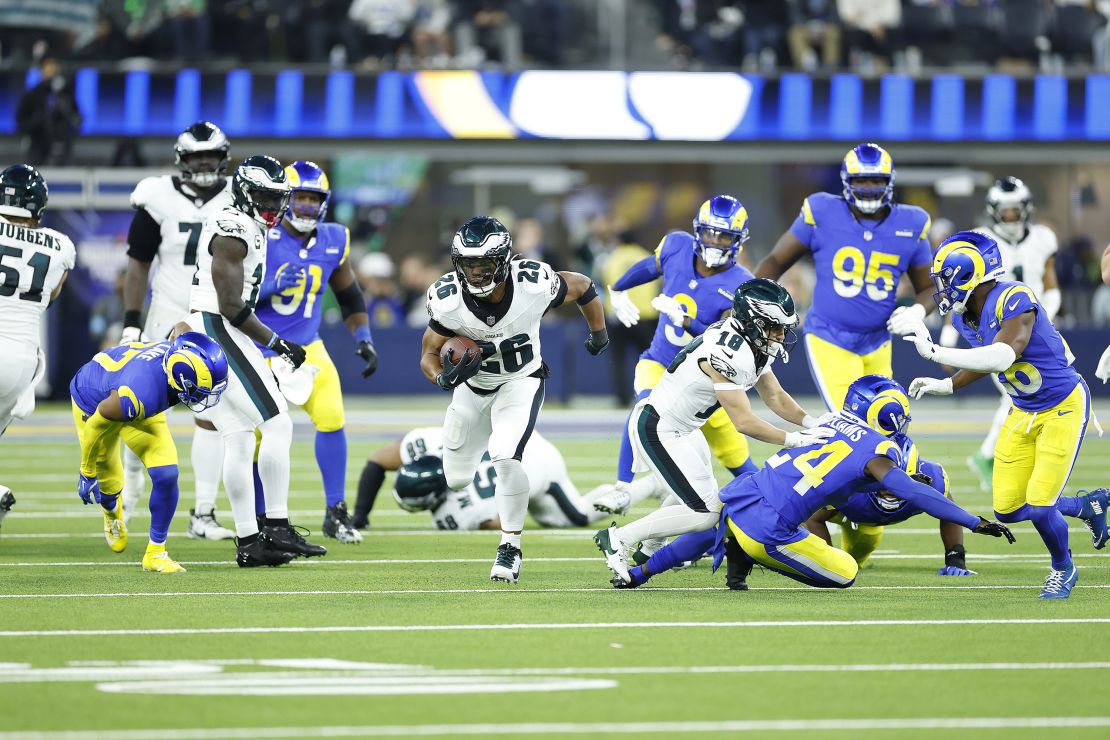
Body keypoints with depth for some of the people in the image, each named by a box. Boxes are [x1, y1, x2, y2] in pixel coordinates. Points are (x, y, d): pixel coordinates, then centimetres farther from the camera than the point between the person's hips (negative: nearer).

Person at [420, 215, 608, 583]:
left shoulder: (534, 285, -30)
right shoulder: (447, 299, -26)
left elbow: (582, 287, -9)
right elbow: (429, 354, -13)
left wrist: (599, 333, 8)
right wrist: (444, 377, -36)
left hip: (522, 382, -3)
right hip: (473, 384, 3)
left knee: (505, 458, -27)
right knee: (458, 481, 10)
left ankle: (511, 546, -9)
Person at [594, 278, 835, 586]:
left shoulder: (753, 344, 1)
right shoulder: (729, 353, -30)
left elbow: (774, 396, 11)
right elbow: (744, 422, -28)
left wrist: (813, 424, -3)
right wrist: (795, 440, -22)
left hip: (681, 428, 10)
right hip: (657, 431, -10)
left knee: (700, 494, 26)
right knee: (704, 513, -11)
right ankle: (617, 539, -4)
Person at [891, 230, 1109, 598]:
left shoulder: (1014, 300, -29)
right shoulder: (964, 316, -4)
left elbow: (1003, 357, -45)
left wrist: (935, 352, -48)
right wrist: (946, 386, 5)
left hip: (1063, 407, -8)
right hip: (1024, 413, 8)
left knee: (1039, 506, -11)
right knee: (1008, 510, 6)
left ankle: (1063, 569, 21)